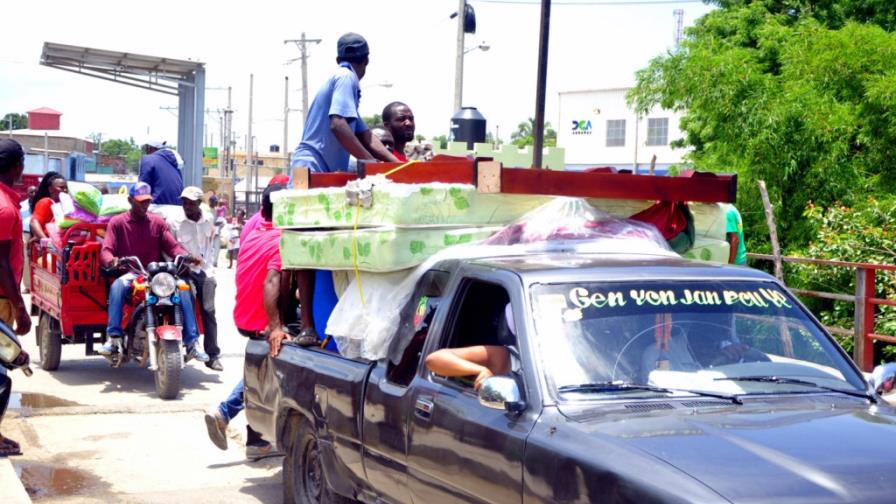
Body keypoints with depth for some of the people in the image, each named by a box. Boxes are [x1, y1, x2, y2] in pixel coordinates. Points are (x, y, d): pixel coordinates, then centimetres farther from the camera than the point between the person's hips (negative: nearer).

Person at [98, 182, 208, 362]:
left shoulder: (157, 222, 15)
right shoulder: (117, 222, 7)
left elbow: (172, 246, 8)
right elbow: (106, 250, -2)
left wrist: (187, 256, -15)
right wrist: (112, 261, -28)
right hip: (129, 274, -2)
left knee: (183, 288, -25)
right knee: (117, 287, -37)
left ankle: (191, 342, -27)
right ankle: (113, 338, -38)